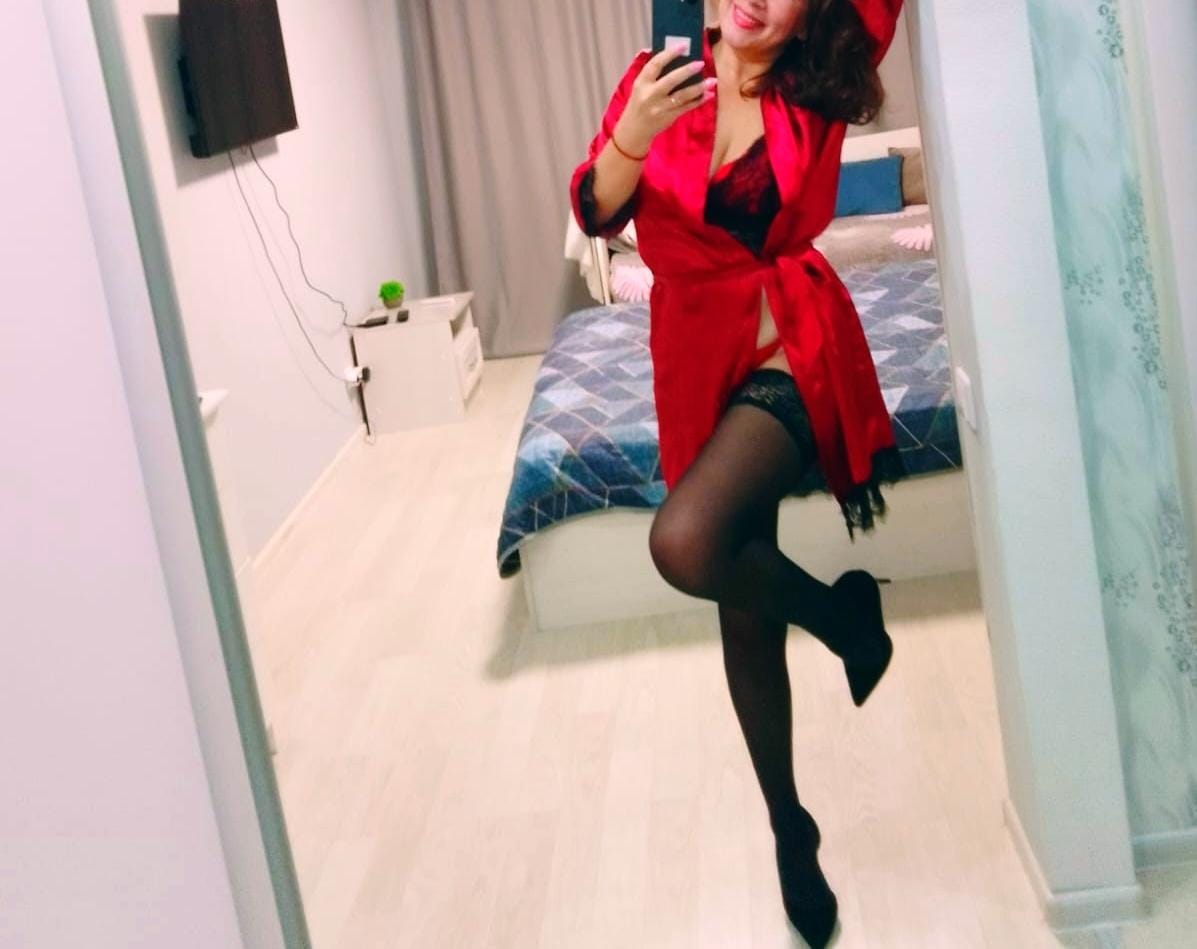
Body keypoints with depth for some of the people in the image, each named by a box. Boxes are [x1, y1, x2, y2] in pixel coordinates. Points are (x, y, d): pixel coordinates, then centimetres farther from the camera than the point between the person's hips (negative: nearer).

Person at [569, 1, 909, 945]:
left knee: (686, 542, -32)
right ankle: (790, 829, 30)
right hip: (700, 361, 3)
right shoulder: (660, 79, 0)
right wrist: (631, 138, -25)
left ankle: (839, 610, -1)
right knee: (744, 616, 11)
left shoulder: (816, 96, -4)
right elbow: (595, 212, -7)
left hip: (795, 354, -3)